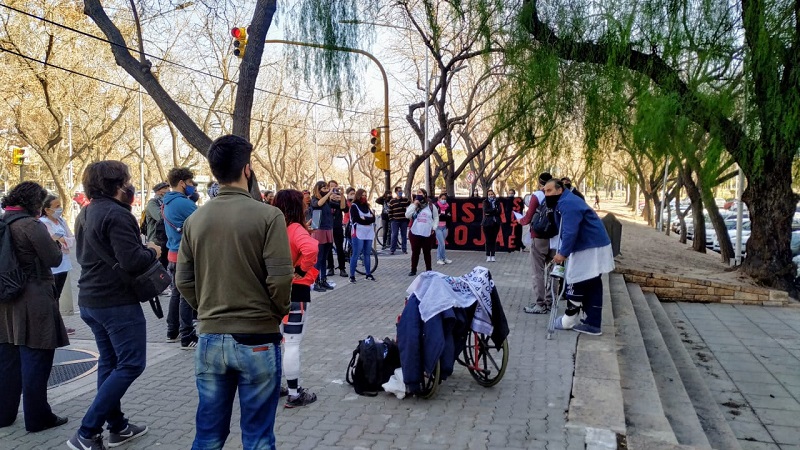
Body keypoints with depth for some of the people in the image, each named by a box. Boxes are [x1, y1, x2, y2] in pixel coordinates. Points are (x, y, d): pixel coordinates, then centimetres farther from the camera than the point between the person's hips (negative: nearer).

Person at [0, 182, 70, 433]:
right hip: (33, 302, -8)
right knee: (35, 360, 1)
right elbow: (54, 259, -12)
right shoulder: (31, 225, -16)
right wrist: (54, 243, 6)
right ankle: (37, 417, 10)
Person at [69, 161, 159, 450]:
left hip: (90, 300, 10)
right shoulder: (116, 214, -19)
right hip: (117, 302, -10)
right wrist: (152, 252, -6)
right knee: (131, 364, -3)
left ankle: (117, 427, 25)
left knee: (109, 362, 16)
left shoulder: (86, 215, 12)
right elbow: (132, 261, -27)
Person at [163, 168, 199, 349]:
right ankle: (188, 338, -1)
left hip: (173, 254, 9)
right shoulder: (184, 203, -17)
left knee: (177, 293, 18)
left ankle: (173, 332, 27)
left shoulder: (168, 203, 12)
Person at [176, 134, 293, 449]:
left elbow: (183, 281, 4)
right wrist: (278, 313, 3)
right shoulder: (268, 215, -12)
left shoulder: (195, 220, 1)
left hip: (210, 340, 4)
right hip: (258, 340, -4)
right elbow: (280, 278, -16)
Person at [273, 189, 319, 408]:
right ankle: (295, 394, 7)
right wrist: (301, 270, -21)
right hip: (295, 291, -7)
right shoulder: (295, 228, -17)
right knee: (292, 344, -1)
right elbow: (310, 249, -36)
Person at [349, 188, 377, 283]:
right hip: (358, 233, -6)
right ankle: (352, 275, -5)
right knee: (356, 254, -7)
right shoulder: (354, 206, -1)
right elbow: (357, 219, -14)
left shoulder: (367, 206, 17)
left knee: (367, 254, 10)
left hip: (368, 233, 6)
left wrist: (364, 218, -10)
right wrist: (368, 219, -6)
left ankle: (368, 274, 16)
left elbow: (373, 218, 5)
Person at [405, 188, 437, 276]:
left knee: (427, 252, 8)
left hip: (427, 233, -1)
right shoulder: (413, 205, 6)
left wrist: (434, 228, 1)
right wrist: (414, 205, -10)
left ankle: (428, 270, 19)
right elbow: (407, 215, -8)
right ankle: (413, 270, 12)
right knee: (415, 252, 4)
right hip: (415, 233, 1)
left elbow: (436, 217, 12)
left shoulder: (431, 206, 4)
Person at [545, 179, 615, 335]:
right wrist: (563, 251, 10)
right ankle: (592, 324, 16)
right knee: (591, 284, 11)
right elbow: (565, 231, 17)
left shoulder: (568, 203, -21)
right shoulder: (564, 202, 15)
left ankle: (570, 319, 10)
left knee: (575, 282, -2)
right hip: (591, 246, 11)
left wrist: (563, 253, -21)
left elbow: (570, 232, -27)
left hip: (590, 248, -11)